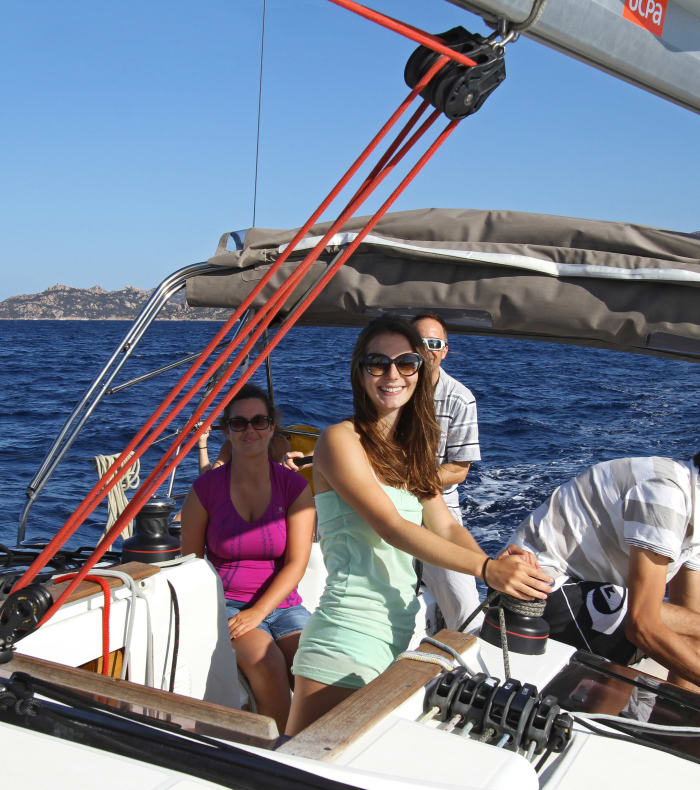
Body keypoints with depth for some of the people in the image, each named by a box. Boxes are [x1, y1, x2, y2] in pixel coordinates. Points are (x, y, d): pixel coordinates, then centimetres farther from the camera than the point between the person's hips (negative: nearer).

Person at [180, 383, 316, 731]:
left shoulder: (295, 487, 2)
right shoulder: (206, 488, 0)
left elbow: (296, 563, -4)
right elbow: (190, 559, 6)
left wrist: (258, 612, -16)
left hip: (282, 604, 2)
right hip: (226, 604, -1)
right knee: (266, 662, -30)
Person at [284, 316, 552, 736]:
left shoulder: (412, 449, 14)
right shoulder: (341, 440, -9)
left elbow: (446, 526, 7)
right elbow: (391, 527, -18)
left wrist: (500, 568, -13)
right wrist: (486, 568, -26)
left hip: (402, 635, 7)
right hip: (349, 640, -7)